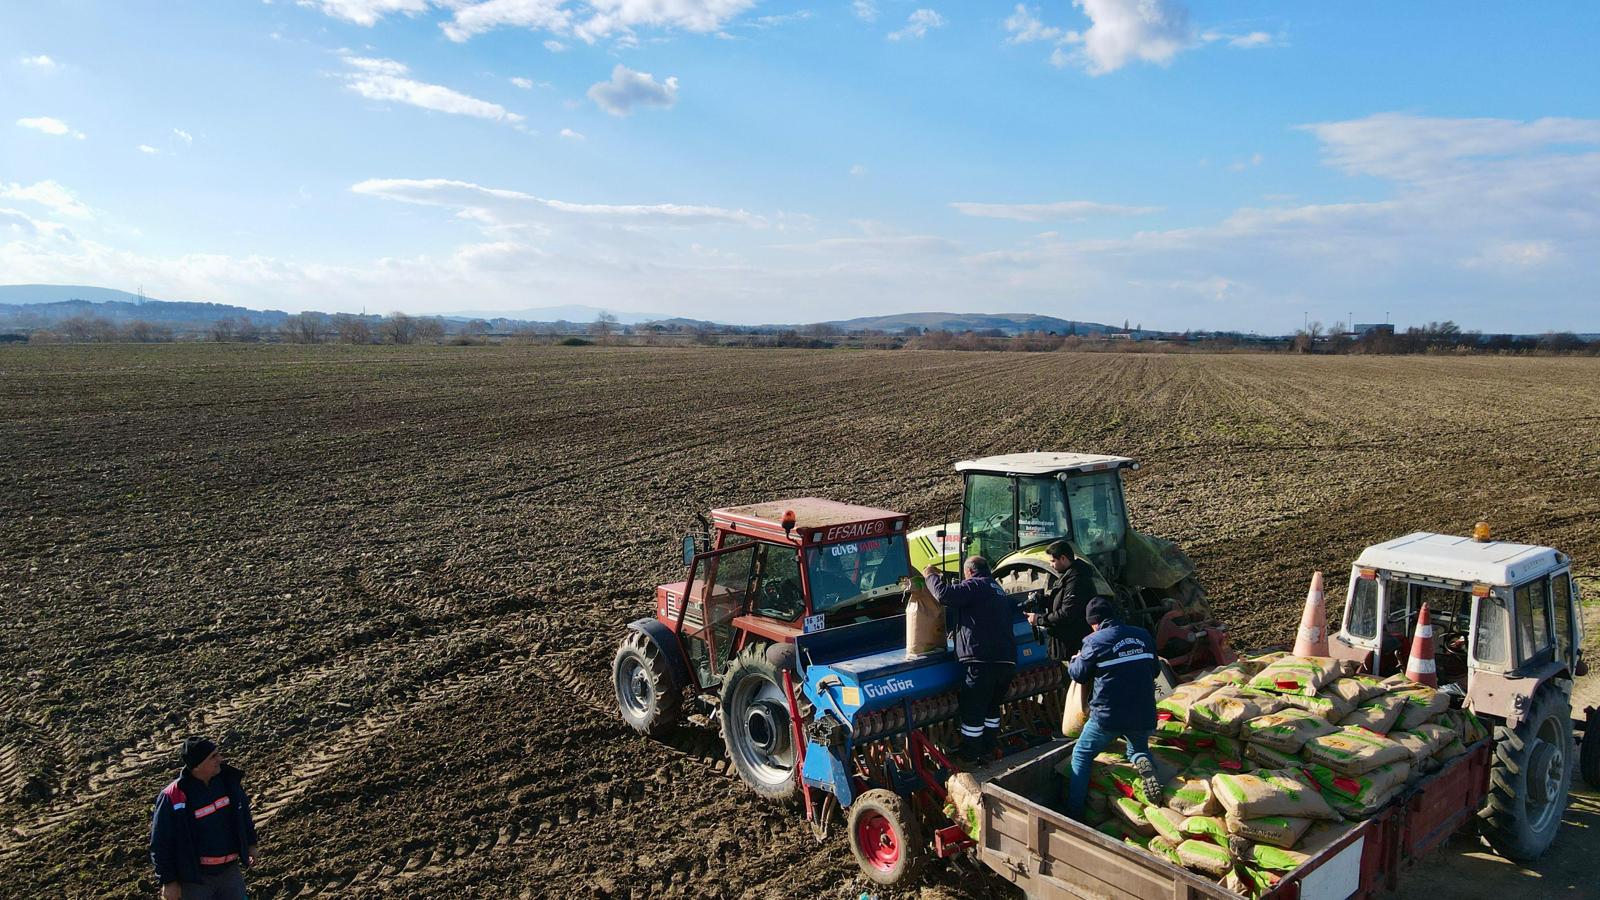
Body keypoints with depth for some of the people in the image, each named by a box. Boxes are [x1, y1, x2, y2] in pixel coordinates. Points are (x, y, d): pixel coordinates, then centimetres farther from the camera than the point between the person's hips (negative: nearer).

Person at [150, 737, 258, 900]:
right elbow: (161, 843, -12)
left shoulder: (228, 780, -7)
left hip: (230, 870, 4)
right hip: (195, 877, -4)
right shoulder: (173, 798, -21)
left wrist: (250, 843, 16)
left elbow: (243, 811, 11)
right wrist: (168, 881, -8)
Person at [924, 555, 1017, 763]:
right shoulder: (1000, 590, 22)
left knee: (972, 710, 2)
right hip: (1007, 659, 9)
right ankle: (988, 748, 31)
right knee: (992, 706, 23)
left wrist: (932, 576, -1)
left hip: (982, 660, -9)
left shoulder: (975, 585, -7)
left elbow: (945, 595, -19)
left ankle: (968, 756, 9)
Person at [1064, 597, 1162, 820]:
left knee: (1081, 755, 14)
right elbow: (1155, 670, 18)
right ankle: (1144, 763, -5)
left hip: (1108, 716, -4)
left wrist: (1073, 662, 22)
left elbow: (1080, 675, 1)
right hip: (1143, 715, 4)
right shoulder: (1143, 636, 5)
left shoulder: (1095, 641, -9)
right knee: (1139, 750, 31)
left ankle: (1074, 813, 9)